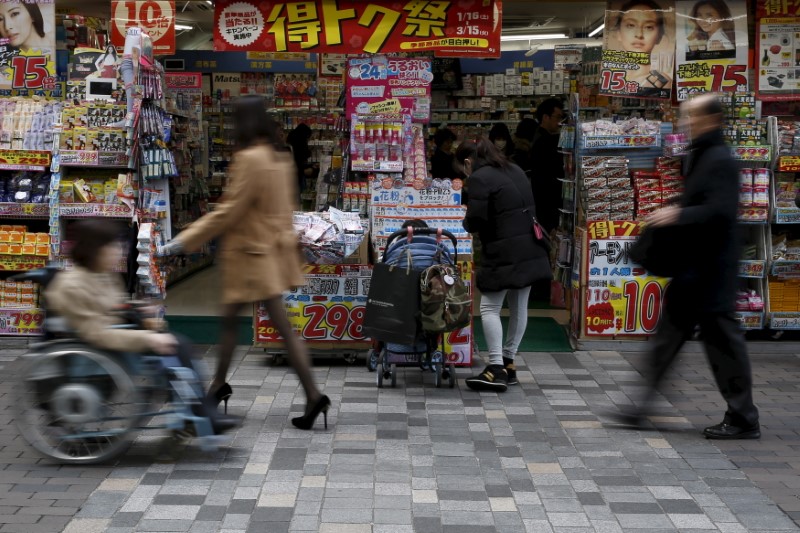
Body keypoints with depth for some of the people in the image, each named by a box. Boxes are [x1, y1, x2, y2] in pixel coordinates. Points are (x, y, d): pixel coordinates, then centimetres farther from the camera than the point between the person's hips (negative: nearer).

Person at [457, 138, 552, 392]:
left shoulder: (479, 178, -11)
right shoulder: (515, 170, 16)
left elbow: (475, 222, -15)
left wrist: (467, 222, 6)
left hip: (504, 254, -9)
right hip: (528, 250, 9)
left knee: (489, 308, -3)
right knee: (519, 306, 12)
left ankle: (496, 369, -7)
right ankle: (508, 363, 21)